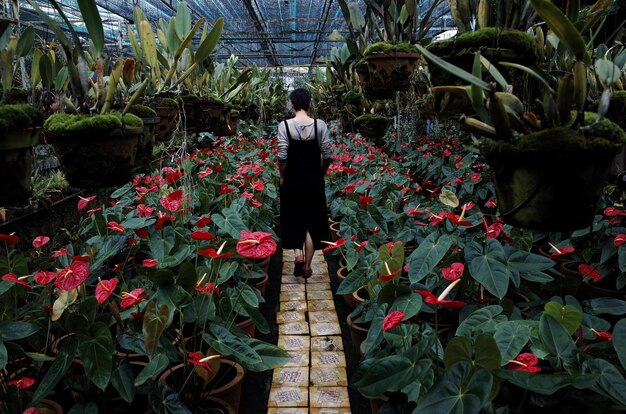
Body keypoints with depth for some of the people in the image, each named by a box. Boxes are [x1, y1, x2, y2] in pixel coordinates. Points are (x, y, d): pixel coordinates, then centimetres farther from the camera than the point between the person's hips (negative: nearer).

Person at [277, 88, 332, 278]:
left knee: (293, 218, 20)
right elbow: (327, 156, -6)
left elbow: (282, 157, -13)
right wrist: (321, 174, 10)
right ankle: (307, 266, 18)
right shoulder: (320, 125, -7)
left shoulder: (285, 125, -10)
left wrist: (282, 177, 3)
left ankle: (297, 252, 2)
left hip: (292, 182, -1)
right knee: (312, 221, 13)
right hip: (314, 182, 1)